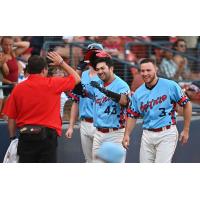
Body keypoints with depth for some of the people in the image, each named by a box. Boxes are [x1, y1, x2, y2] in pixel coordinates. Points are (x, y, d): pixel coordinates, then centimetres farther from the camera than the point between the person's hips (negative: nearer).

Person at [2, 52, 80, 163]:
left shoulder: (18, 88, 1)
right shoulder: (52, 84, -5)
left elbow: (11, 118, 3)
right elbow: (76, 78, 10)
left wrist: (12, 137, 13)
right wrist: (61, 63, 19)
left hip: (25, 136, 2)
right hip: (47, 135, -2)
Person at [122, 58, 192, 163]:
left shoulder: (170, 86, -6)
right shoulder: (138, 93, 7)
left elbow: (186, 105, 0)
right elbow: (132, 116, 12)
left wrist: (186, 130, -1)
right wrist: (127, 135, -3)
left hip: (166, 134, -5)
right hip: (147, 134, 5)